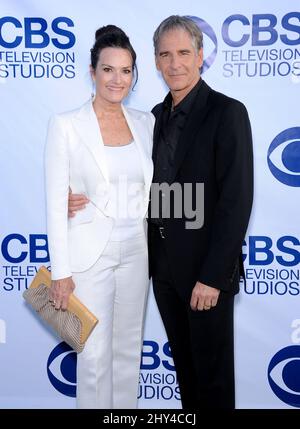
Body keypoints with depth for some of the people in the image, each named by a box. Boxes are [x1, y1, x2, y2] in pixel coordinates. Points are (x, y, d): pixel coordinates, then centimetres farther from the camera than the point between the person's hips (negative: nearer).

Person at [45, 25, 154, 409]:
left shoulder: (146, 122, 3)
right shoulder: (66, 125, -10)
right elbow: (55, 203, -11)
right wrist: (60, 271, -12)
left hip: (135, 251, 4)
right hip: (89, 255, -4)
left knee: (129, 347, 17)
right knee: (96, 354, 6)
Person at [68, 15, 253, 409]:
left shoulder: (228, 112, -12)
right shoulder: (157, 115, 9)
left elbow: (236, 201, -17)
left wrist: (212, 276, -19)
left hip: (206, 268, -6)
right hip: (164, 265, 6)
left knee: (212, 371, 11)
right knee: (184, 364, 21)